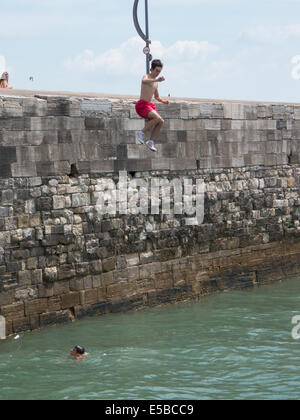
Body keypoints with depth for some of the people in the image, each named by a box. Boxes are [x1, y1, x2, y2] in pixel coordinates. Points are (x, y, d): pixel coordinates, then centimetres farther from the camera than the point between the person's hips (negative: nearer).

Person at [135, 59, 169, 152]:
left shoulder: (156, 82, 20)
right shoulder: (147, 76, -5)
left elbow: (156, 96, 33)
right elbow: (144, 81, -34)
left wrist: (163, 101, 12)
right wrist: (157, 80, -49)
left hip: (150, 106, 8)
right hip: (142, 105, -8)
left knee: (161, 122, -4)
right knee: (157, 118, -26)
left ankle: (151, 142, 4)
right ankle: (141, 133, -14)